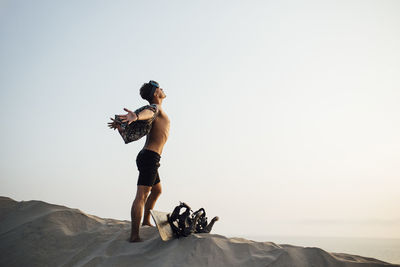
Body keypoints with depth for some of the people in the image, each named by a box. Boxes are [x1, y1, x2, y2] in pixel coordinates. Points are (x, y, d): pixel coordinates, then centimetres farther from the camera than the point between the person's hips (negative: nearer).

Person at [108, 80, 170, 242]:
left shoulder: (155, 111, 22)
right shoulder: (155, 108, -6)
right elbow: (147, 112, -33)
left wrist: (119, 127, -5)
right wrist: (136, 116, -57)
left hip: (147, 157, 10)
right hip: (150, 157, -10)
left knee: (157, 191, 27)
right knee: (142, 196, -14)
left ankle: (146, 221, 40)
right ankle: (134, 236, -16)